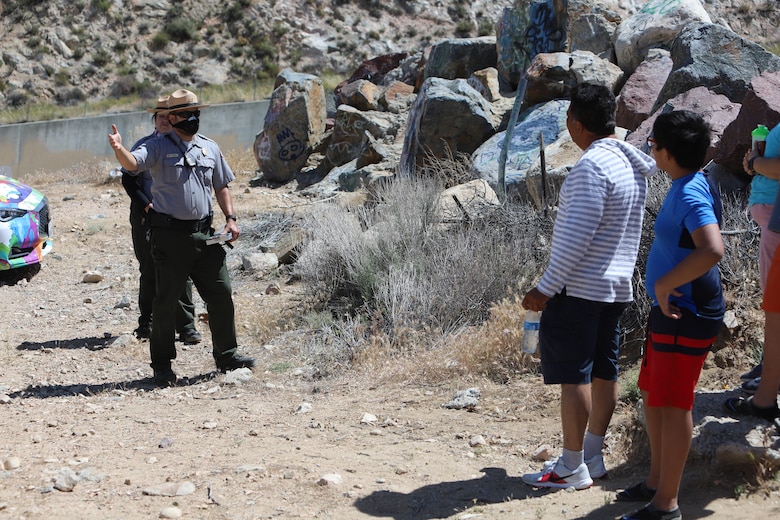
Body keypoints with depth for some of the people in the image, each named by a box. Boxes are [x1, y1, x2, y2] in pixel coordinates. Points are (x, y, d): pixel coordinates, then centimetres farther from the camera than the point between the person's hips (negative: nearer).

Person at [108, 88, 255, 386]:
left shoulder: (210, 148, 13)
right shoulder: (158, 147, -3)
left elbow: (221, 186, 21)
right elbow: (133, 163, -21)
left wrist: (230, 218, 9)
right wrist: (119, 150, -43)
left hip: (204, 233, 5)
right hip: (170, 235, -5)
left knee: (221, 294, 8)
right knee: (166, 300, 2)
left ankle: (226, 355, 22)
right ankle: (162, 364, 12)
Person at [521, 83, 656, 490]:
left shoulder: (592, 165, -18)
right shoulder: (633, 163, 11)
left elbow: (576, 237, -22)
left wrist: (546, 288, -17)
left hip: (579, 287, -9)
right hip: (617, 286, 10)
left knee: (573, 375, -3)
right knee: (603, 372, 13)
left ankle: (572, 468, 2)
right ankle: (593, 457, 22)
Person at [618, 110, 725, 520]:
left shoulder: (691, 194, -20)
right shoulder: (686, 187, 11)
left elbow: (712, 249, -35)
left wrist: (664, 284, -25)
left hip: (686, 315, -11)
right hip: (671, 309, 11)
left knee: (672, 404, -4)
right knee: (652, 395, 19)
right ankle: (657, 482, 32)